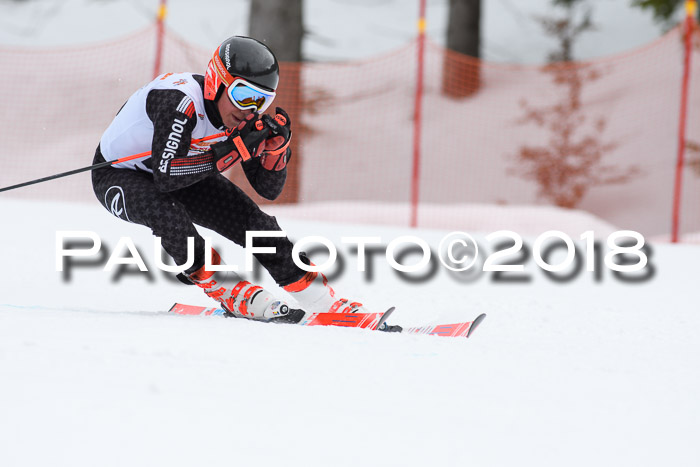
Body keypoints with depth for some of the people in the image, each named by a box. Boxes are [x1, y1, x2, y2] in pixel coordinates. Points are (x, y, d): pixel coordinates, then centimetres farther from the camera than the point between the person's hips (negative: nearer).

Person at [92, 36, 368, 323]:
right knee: (167, 212, -36)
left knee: (252, 219, -8)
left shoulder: (246, 118, -15)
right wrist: (231, 151, -40)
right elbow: (165, 178, -41)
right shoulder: (180, 102, -36)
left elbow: (269, 190, -8)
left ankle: (325, 303, 1)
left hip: (183, 178, 6)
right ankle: (231, 294, -22)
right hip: (117, 176, -6)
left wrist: (277, 146, -27)